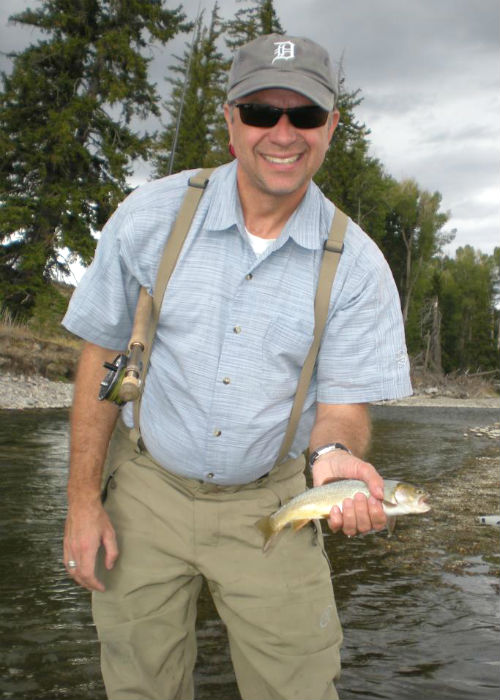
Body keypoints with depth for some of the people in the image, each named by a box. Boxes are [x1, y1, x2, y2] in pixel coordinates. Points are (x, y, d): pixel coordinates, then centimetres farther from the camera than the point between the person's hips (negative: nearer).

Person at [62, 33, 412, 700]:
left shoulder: (357, 263, -8)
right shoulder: (149, 215, -8)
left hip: (268, 506, 0)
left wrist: (335, 454, -31)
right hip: (147, 494, 1)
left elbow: (343, 400, -6)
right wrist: (83, 501, -3)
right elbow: (102, 357, -2)